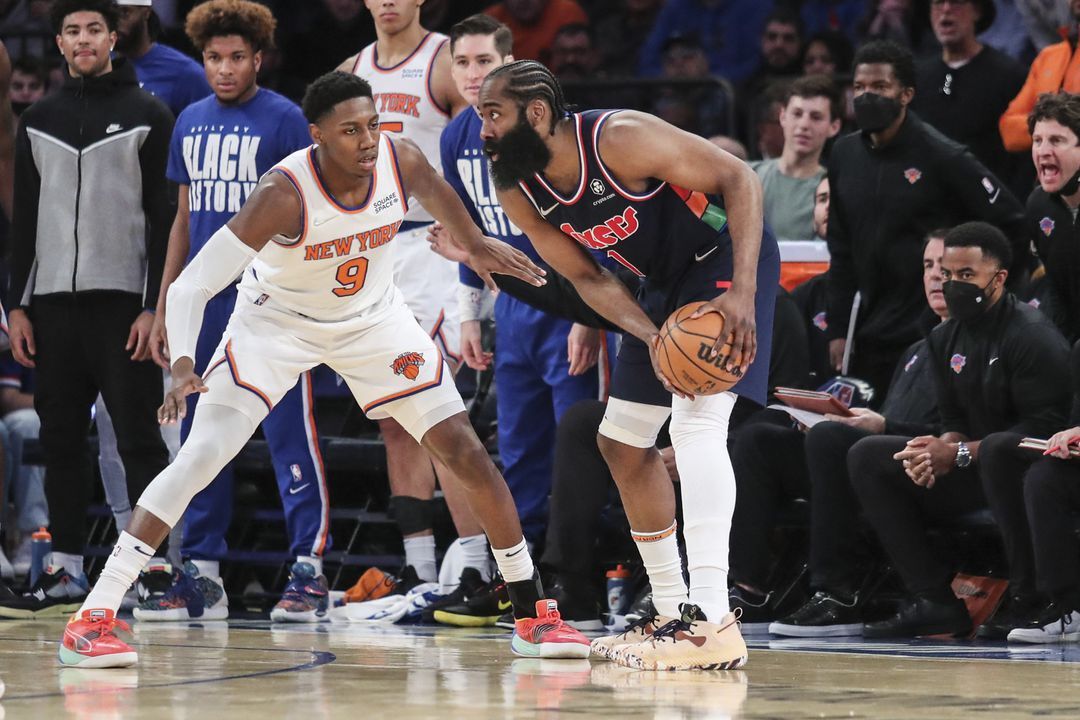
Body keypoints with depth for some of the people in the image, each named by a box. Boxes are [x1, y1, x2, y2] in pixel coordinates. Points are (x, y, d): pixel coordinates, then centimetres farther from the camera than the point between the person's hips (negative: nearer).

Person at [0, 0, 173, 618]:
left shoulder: (147, 115, 0)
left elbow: (165, 218, -4)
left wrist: (155, 307, -11)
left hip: (124, 302, -5)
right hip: (53, 304, 5)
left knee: (139, 439, -4)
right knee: (61, 439, 6)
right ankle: (68, 569, 12)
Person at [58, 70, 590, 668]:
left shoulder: (399, 160, -22)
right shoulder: (283, 194, -34)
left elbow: (433, 190, 7)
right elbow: (190, 286, -34)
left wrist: (475, 244, 17)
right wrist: (182, 366, -49)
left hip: (372, 319, 4)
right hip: (277, 322, -4)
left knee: (466, 452, -3)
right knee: (199, 457, -19)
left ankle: (533, 614, 11)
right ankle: (91, 619, -15)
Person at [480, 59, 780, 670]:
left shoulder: (619, 139, -29)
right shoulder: (519, 194, -7)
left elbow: (739, 179, -26)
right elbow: (587, 277, -2)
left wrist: (743, 292, -35)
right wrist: (650, 338, -20)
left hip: (727, 259, -9)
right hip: (665, 284, 9)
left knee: (697, 416, -26)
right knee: (623, 441, 12)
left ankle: (713, 622, -34)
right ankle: (672, 613, 22)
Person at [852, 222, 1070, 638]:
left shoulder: (1032, 334, -15)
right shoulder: (947, 339, 10)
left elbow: (1044, 427, -21)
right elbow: (955, 419, 13)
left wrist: (959, 454, -22)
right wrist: (938, 450, -13)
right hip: (973, 471, 9)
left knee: (998, 450, -42)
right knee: (867, 456, -1)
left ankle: (1029, 599, -30)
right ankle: (935, 601, -12)